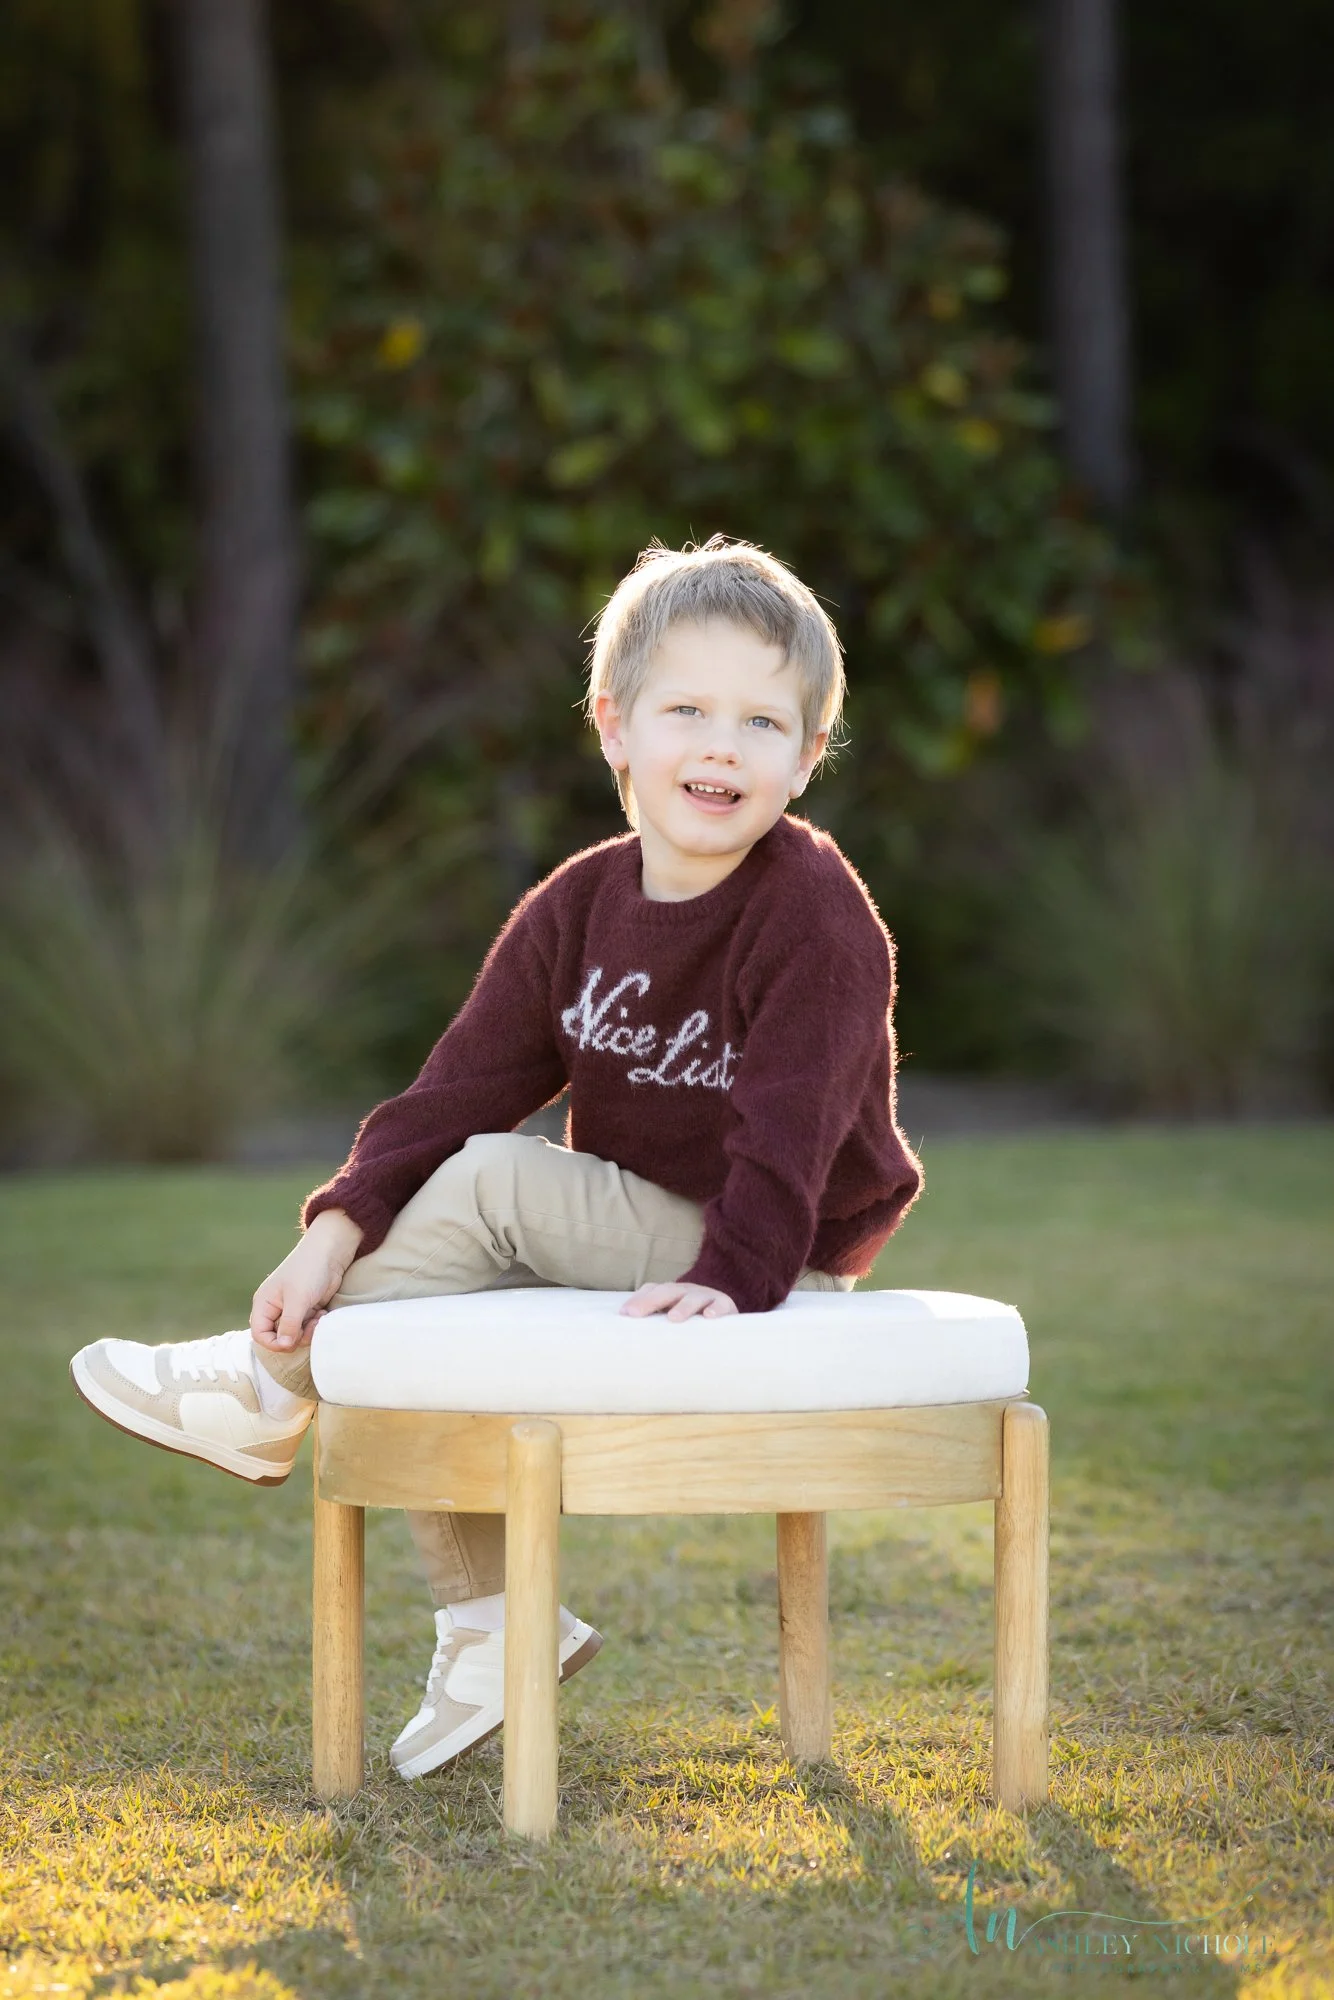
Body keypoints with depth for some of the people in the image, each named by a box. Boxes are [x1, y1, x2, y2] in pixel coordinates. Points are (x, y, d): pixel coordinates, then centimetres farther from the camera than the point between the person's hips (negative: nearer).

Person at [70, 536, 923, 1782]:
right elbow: (466, 1084, -3)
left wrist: (728, 1278, -37)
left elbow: (788, 1120, -25)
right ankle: (489, 1631, 3)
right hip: (636, 1232, 7)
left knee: (483, 1186, -21)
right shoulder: (578, 907, 1)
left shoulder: (814, 917, -19)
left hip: (778, 1261, -7)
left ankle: (267, 1395, -5)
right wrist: (339, 1230, -15)